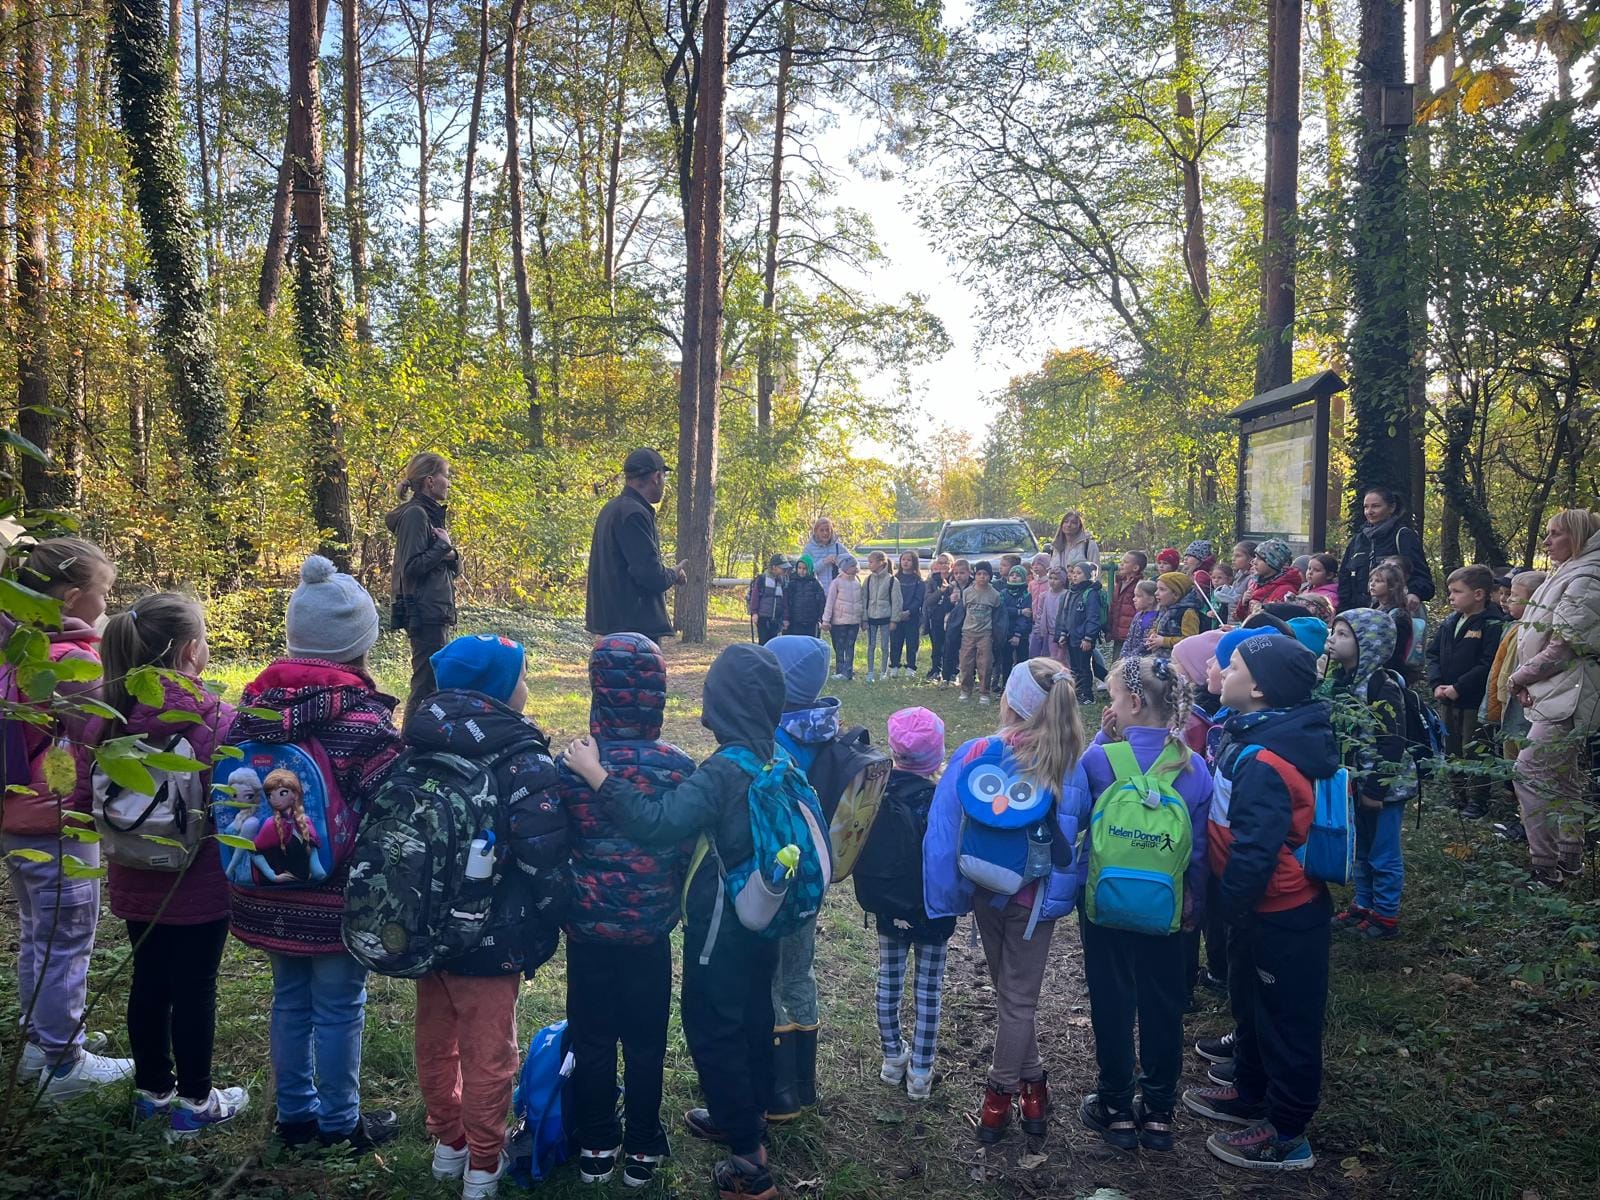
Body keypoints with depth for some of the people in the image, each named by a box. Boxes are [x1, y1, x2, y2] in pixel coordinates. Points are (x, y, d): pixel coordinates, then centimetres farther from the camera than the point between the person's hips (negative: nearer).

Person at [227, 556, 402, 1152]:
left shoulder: (257, 706, -2)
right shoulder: (363, 718, -21)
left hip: (269, 891, 6)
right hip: (337, 898, -6)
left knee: (290, 999, 20)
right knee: (339, 1008, 9)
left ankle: (295, 1113, 34)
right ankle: (339, 1122, 24)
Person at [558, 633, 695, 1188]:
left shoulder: (572, 766, -14)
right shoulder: (678, 768, -14)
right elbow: (692, 851, -5)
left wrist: (558, 911, 13)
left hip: (588, 929, 0)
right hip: (651, 933, 0)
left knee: (591, 1039, 17)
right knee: (646, 1042, 15)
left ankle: (596, 1145, 30)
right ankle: (642, 1149, 27)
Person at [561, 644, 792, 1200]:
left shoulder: (724, 771, -28)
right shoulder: (776, 759, -3)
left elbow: (658, 821, -39)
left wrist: (596, 775, -35)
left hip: (721, 928, -8)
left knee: (712, 1028, 5)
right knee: (752, 1012, 23)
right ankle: (747, 1114, 43)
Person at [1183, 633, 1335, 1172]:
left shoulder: (1264, 763, -30)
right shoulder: (1254, 734, 0)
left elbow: (1254, 852, -28)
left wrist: (1230, 906, -16)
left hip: (1282, 915, -9)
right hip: (1266, 905, 9)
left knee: (1286, 1020, 8)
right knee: (1250, 1004, 25)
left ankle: (1286, 1136, 25)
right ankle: (1249, 1096, 44)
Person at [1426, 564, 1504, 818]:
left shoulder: (1490, 625, -13)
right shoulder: (1450, 622, 9)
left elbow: (1487, 664, -21)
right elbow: (1433, 653, 10)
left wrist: (1458, 688, -20)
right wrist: (1436, 684, -4)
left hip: (1473, 701, -7)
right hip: (1446, 700, 7)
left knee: (1473, 750, 1)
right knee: (1451, 749, 15)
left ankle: (1477, 801, 13)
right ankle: (1458, 796, 28)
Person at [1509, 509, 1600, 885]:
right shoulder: (1567, 576, 16)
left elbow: (1563, 647, -20)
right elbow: (1543, 639, 19)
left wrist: (1520, 678, -9)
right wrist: (1527, 683, 6)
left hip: (1568, 700, -10)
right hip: (1560, 697, 10)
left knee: (1529, 776, -11)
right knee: (1564, 781, 16)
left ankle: (1544, 867, -6)